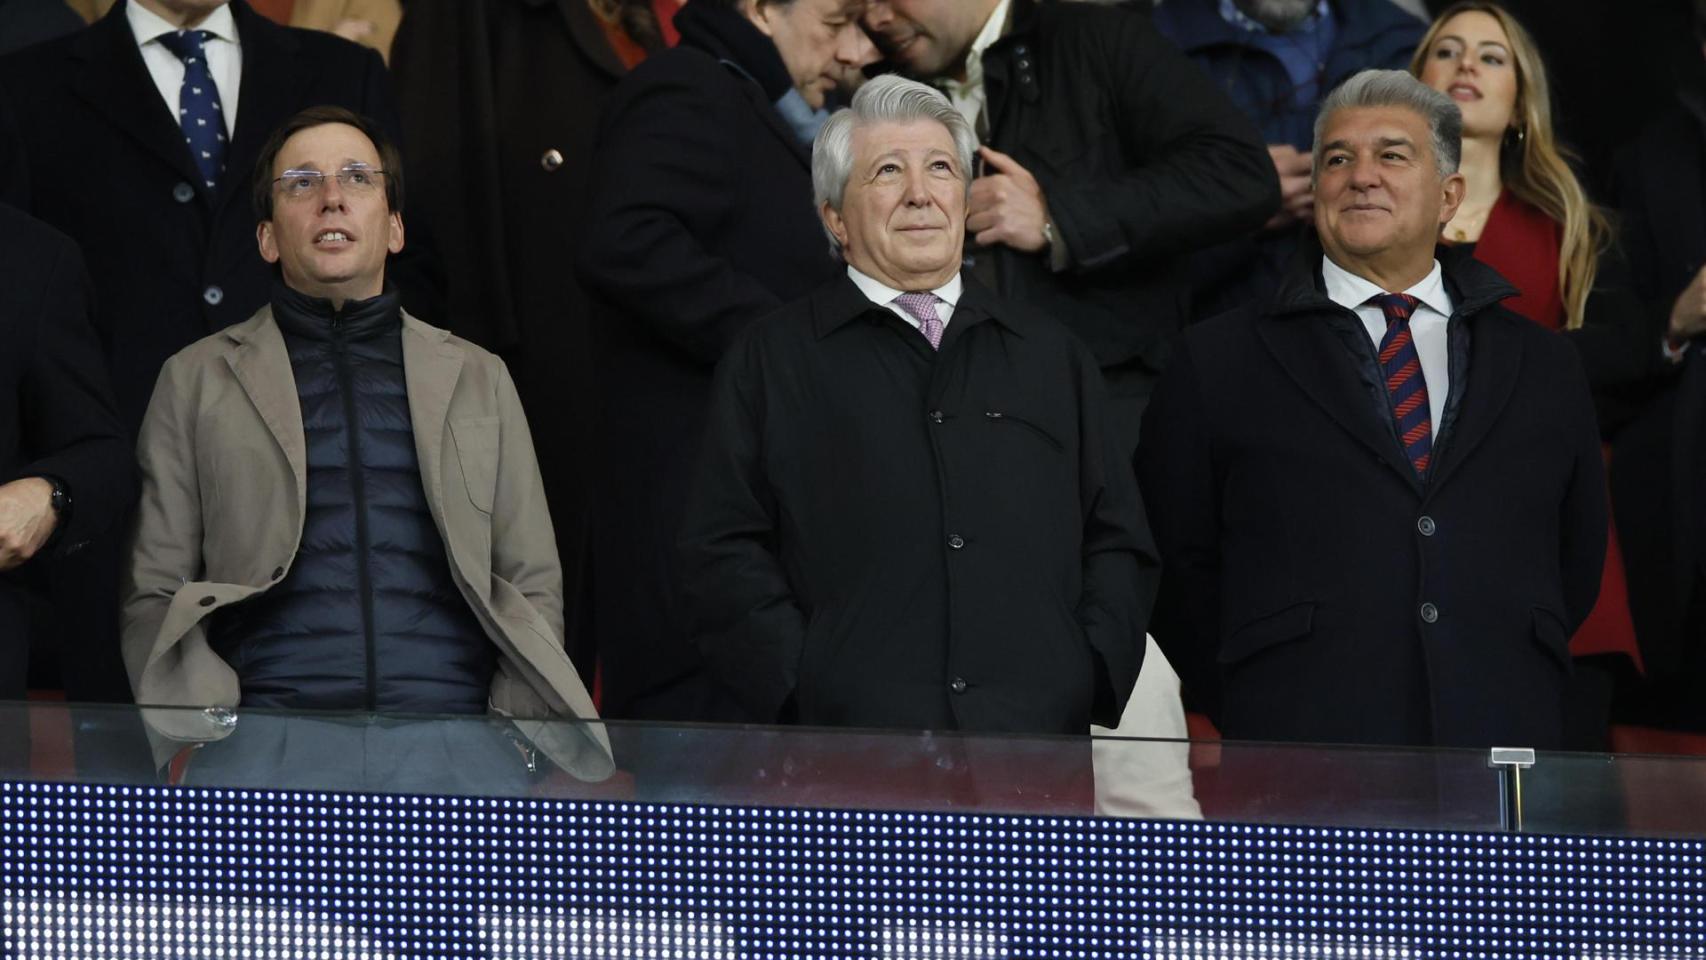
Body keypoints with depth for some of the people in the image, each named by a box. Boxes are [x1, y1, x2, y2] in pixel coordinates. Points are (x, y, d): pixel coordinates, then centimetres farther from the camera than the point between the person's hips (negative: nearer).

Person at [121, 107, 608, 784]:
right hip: (271, 727, -1)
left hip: (449, 727, 1)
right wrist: (209, 733, -4)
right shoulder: (196, 380, 19)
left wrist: (513, 730, 1)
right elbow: (153, 593, 13)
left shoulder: (479, 379, 24)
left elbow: (534, 583, 20)